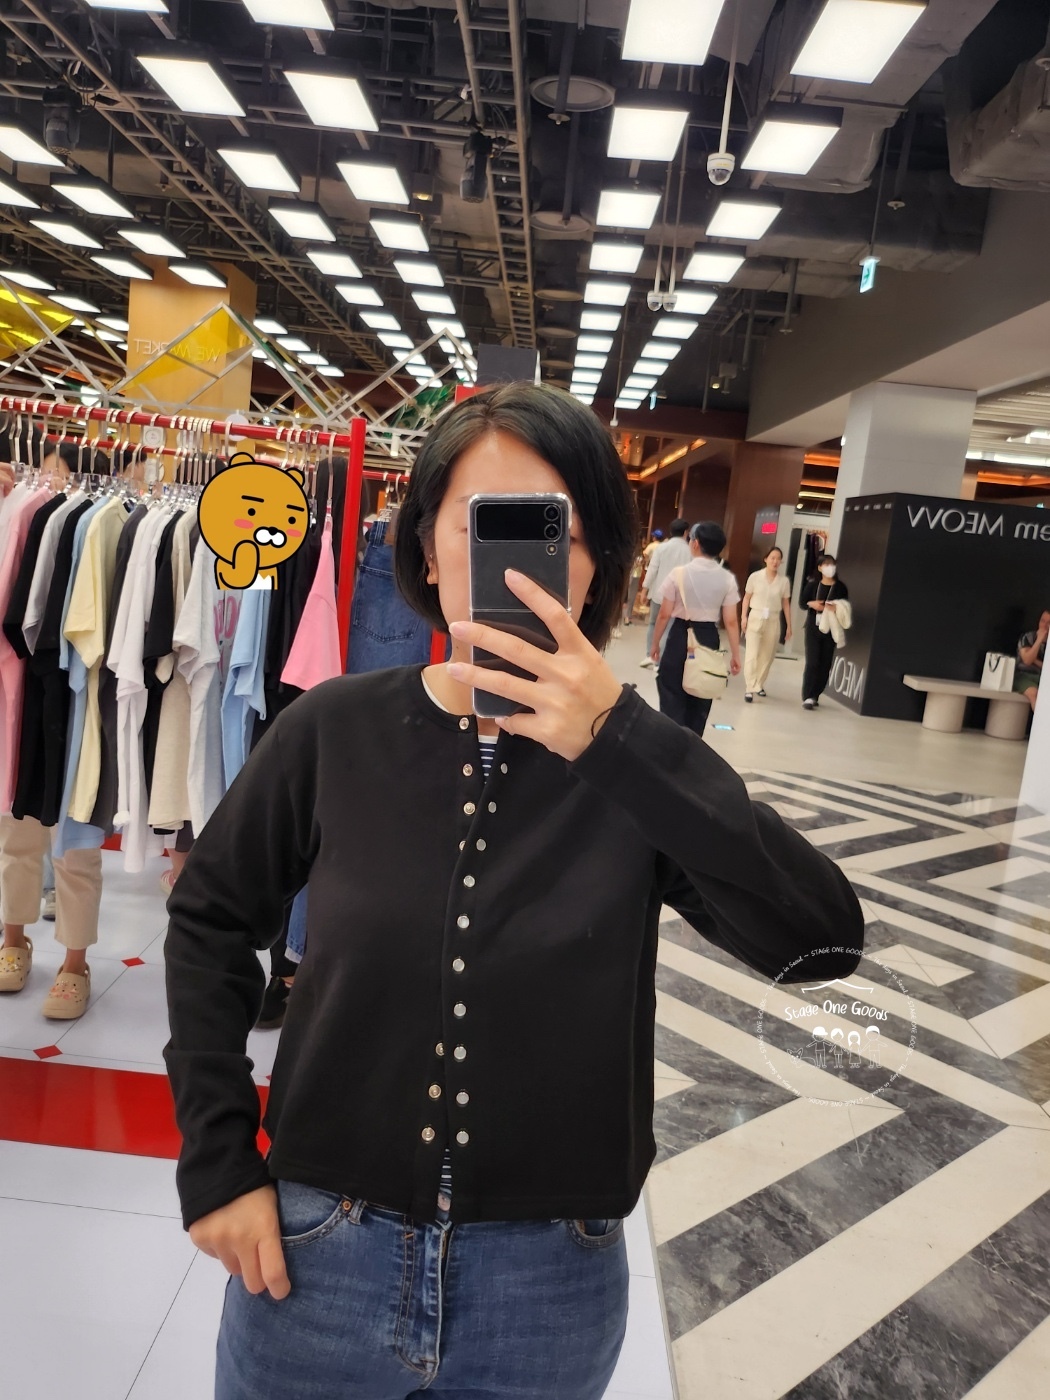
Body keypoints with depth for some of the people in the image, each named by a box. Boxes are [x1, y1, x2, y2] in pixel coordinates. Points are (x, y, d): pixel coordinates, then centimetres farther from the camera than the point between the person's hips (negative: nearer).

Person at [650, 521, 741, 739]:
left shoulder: (679, 574, -9)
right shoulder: (727, 579, -3)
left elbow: (664, 615, -6)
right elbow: (731, 621, -3)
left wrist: (655, 644, 6)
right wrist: (735, 655, 5)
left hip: (680, 636, -3)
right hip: (708, 639, 3)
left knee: (672, 696, 6)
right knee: (700, 700, 16)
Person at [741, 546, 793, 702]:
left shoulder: (784, 581, 1)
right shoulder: (755, 576, -4)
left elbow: (786, 604, 7)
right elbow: (747, 598, 2)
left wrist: (789, 626, 7)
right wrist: (743, 617, -8)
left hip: (773, 621, 3)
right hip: (755, 618, -2)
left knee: (767, 656, 8)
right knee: (752, 654, -10)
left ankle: (758, 685, 24)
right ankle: (750, 688, -12)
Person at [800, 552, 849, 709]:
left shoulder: (841, 587, 0)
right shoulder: (812, 584, 0)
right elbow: (801, 603, 3)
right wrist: (812, 604, -16)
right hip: (813, 627, -1)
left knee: (825, 664, 3)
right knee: (812, 662, -7)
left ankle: (815, 695, 14)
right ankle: (807, 697, -4)